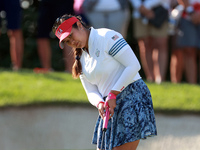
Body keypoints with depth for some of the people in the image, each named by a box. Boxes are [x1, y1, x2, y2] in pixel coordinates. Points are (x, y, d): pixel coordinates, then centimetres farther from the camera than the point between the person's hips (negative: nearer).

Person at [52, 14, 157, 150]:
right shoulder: (81, 59, 15)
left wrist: (113, 94, -17)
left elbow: (133, 65, -15)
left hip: (133, 97, -8)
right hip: (110, 105, 8)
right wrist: (99, 103, -12)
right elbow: (91, 92, 13)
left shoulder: (107, 36, -9)